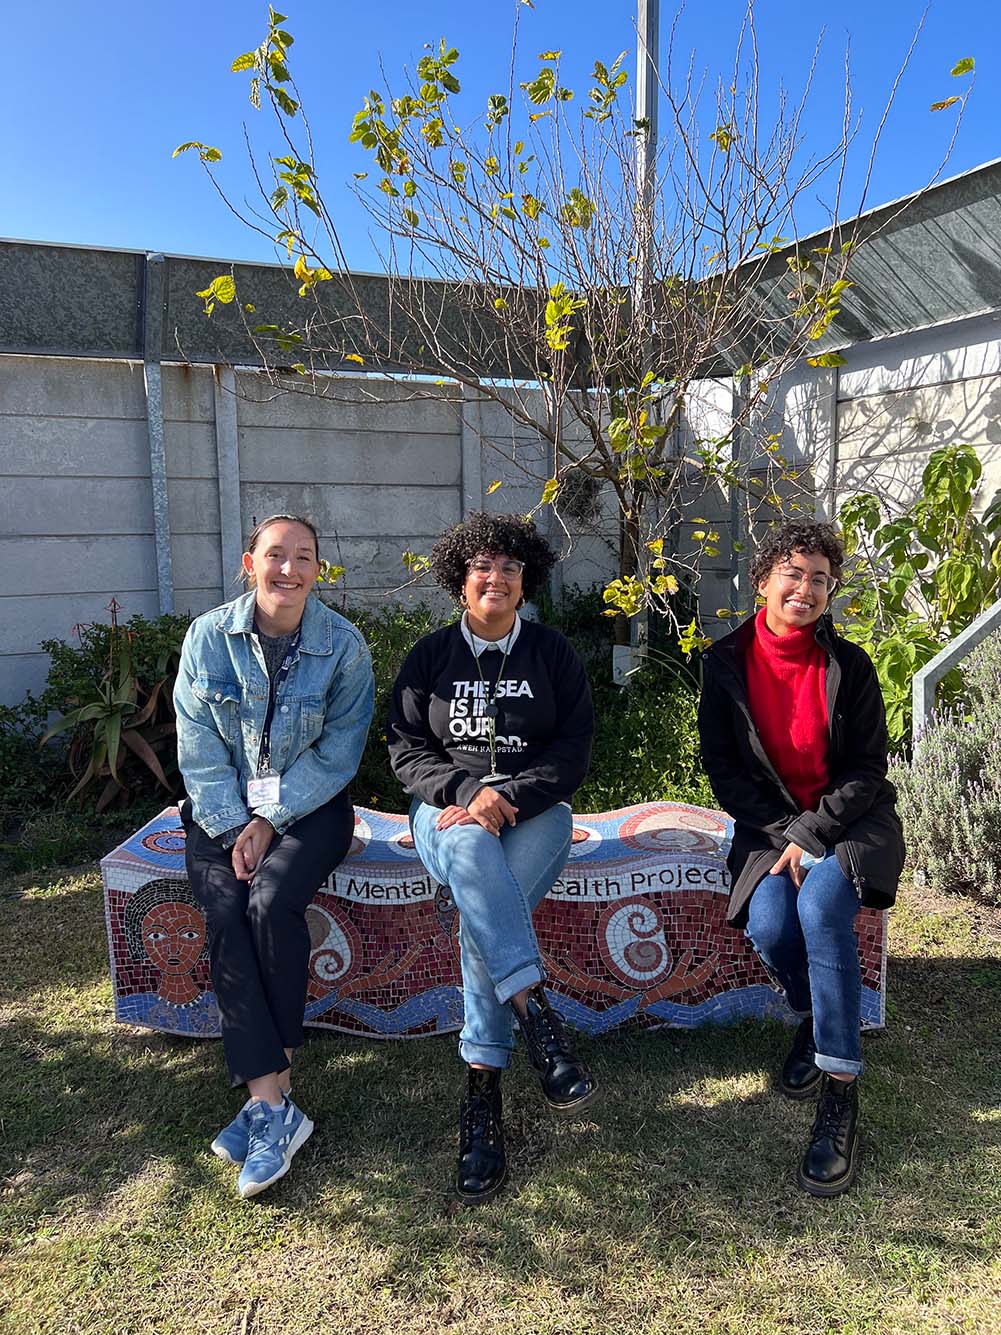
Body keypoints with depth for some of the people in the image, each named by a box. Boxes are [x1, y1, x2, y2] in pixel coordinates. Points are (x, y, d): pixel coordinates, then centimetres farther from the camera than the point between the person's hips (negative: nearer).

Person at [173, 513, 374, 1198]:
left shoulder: (344, 645, -7)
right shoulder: (210, 635, -3)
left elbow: (336, 752, -8)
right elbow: (200, 749, -3)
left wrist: (269, 820, -16)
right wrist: (233, 828, -13)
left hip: (310, 807, -1)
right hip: (223, 809, 2)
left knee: (271, 901, -28)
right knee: (226, 915, -23)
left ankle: (266, 1088, -9)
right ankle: (275, 1104, -20)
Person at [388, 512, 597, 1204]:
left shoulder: (553, 653, 10)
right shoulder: (430, 655, 11)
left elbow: (574, 749, 1)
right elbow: (407, 750, 4)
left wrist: (508, 795, -15)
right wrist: (466, 790, -15)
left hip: (536, 809, 0)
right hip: (449, 807, 1)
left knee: (483, 908, -31)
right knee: (468, 848, -38)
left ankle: (482, 1090, -25)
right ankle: (539, 1018, -44)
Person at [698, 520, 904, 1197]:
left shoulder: (850, 665, -3)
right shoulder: (727, 662, -1)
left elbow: (866, 768, -4)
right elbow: (722, 766, -1)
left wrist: (810, 835, -17)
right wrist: (781, 834, -12)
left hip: (849, 819, -1)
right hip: (769, 823, 1)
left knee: (821, 901, -32)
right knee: (768, 923, -26)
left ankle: (841, 1091, -23)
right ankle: (816, 1016, 9)